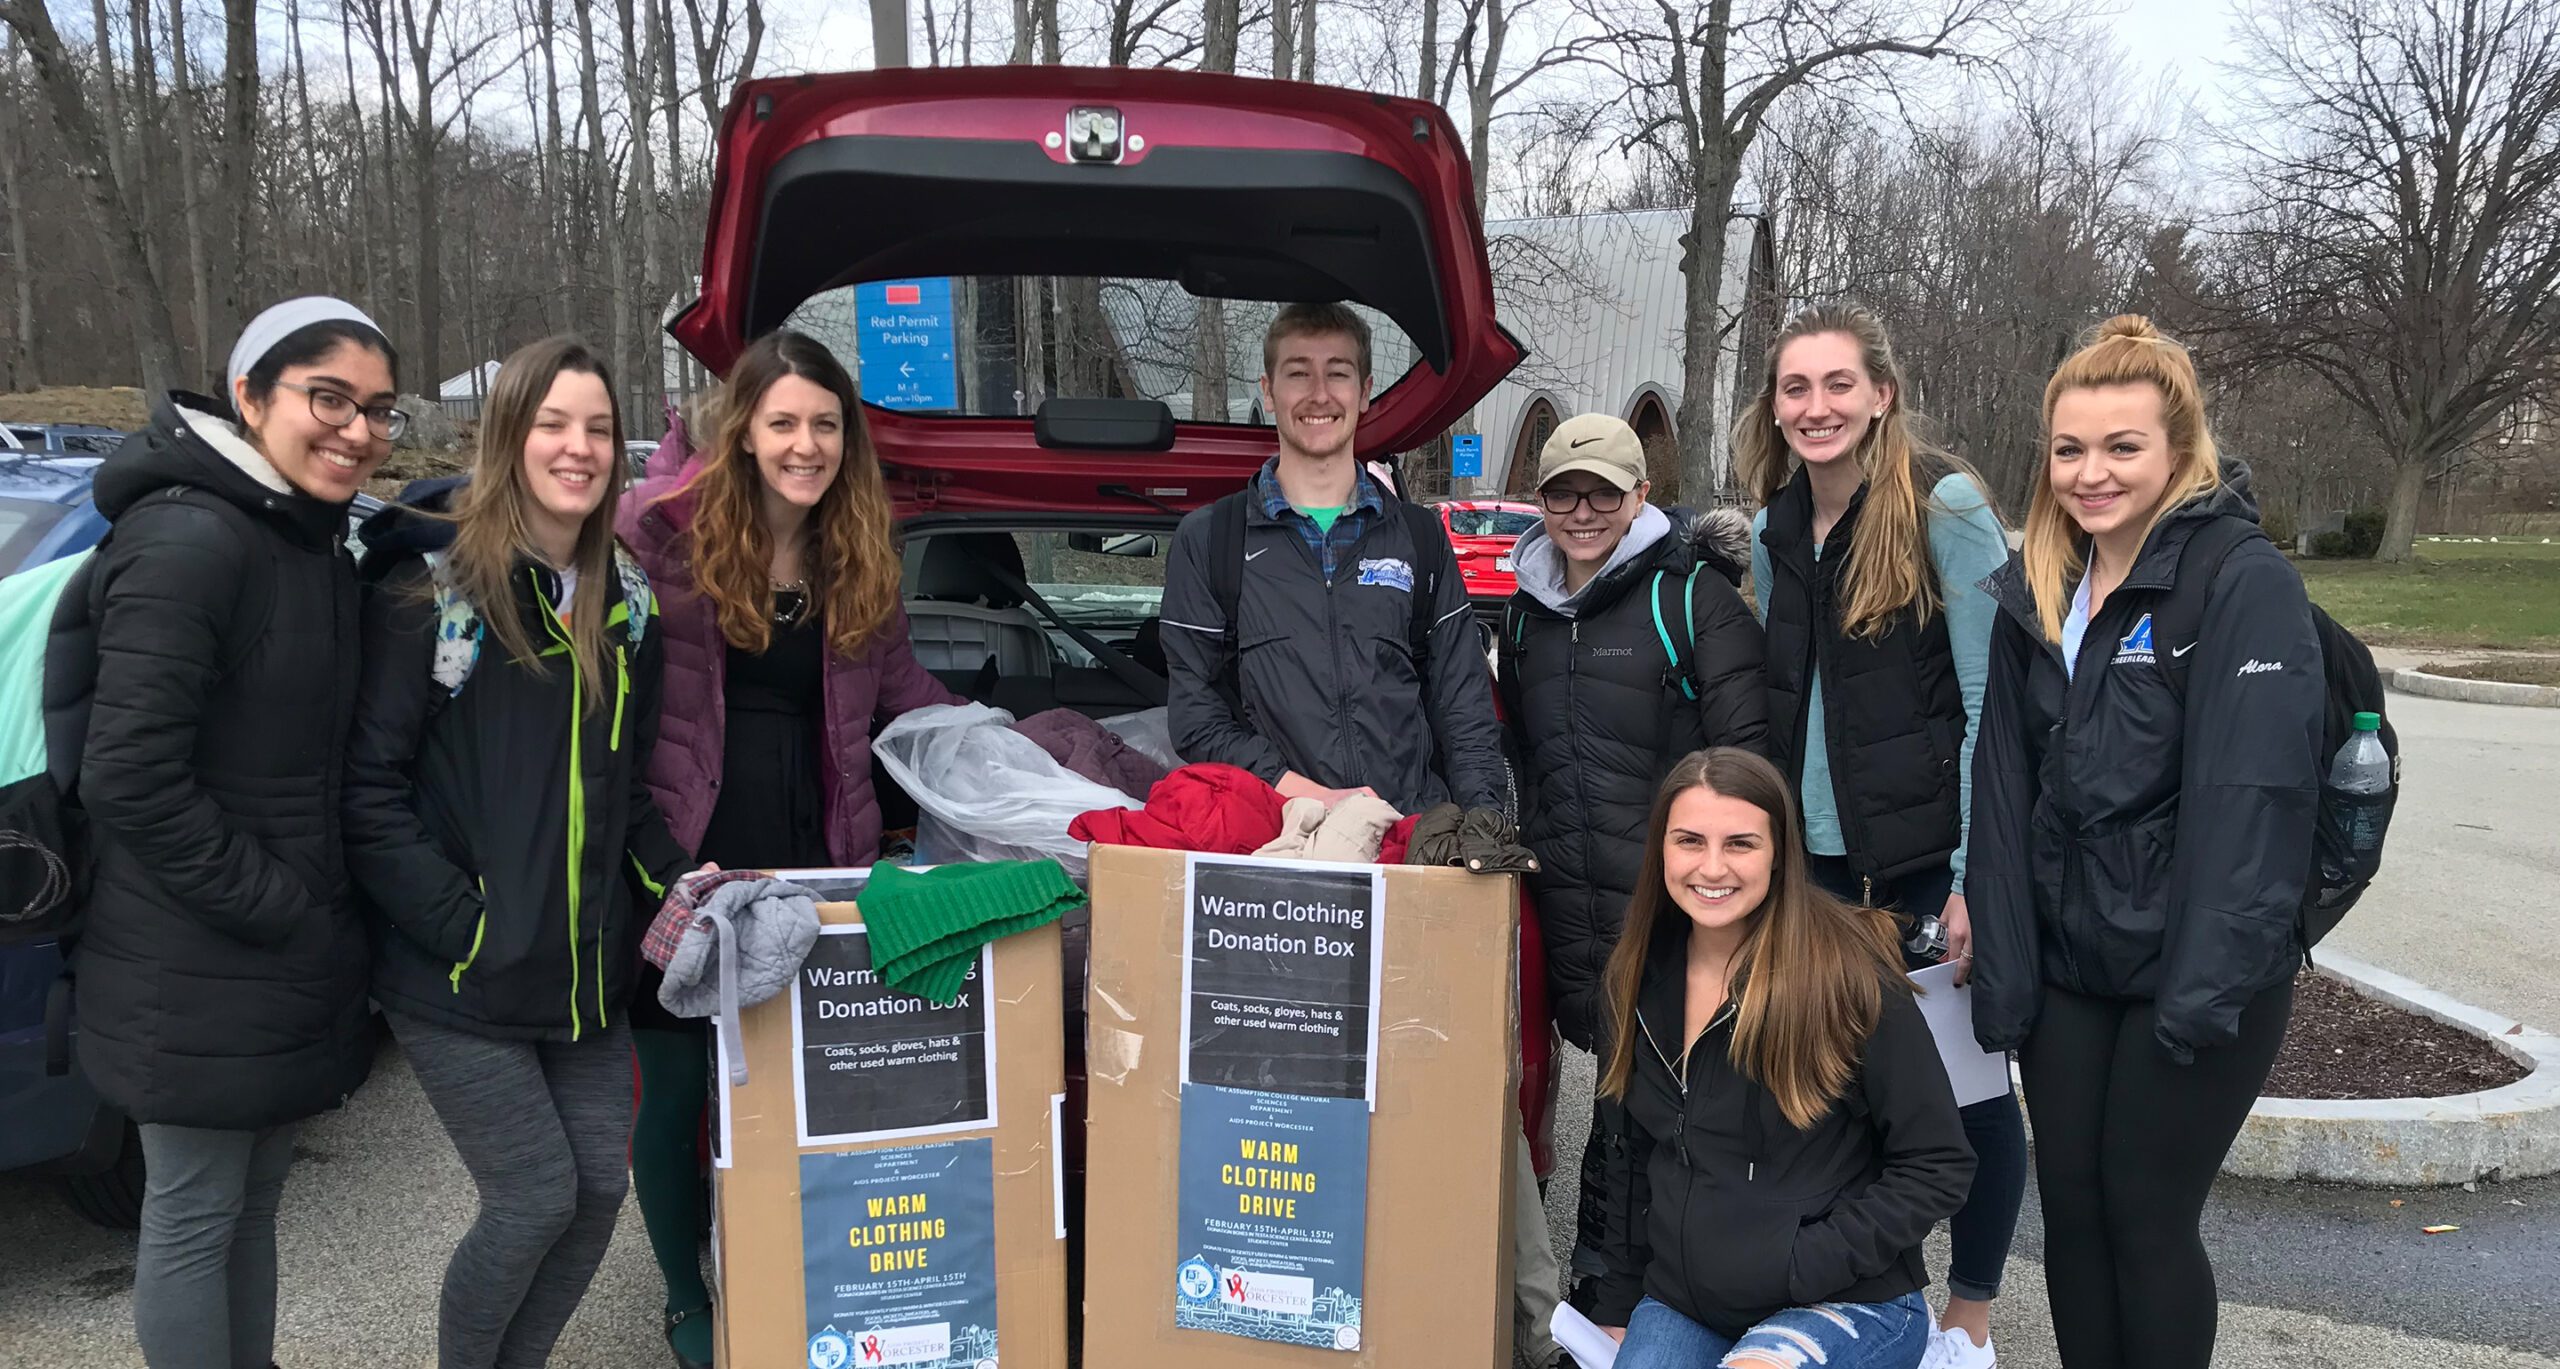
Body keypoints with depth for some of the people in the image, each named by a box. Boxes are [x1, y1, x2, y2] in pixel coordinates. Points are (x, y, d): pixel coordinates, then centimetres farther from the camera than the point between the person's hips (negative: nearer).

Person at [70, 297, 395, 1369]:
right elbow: (130, 778, -23)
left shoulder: (317, 548, 10)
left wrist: (319, 926, 7)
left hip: (288, 964, 8)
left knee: (250, 1203, 20)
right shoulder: (190, 540, -19)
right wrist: (279, 913, -19)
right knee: (193, 1217, 7)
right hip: (196, 978, -8)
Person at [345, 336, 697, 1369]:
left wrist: (676, 876, 1)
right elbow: (371, 787, -14)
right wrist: (462, 923, -18)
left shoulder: (623, 599, 9)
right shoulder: (431, 584, -11)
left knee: (600, 1187, 9)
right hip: (463, 977, -6)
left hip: (588, 966, 6)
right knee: (536, 1197, -1)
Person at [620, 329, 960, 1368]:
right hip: (682, 855, -3)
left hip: (810, 856, 3)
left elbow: (896, 679, 15)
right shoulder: (666, 531, -7)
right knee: (676, 1090, 10)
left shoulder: (859, 554, 7)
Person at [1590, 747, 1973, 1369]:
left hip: (1846, 1299, -4)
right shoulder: (1643, 978, 2)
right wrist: (1618, 1305, 13)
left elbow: (1940, 1167, -12)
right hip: (1680, 1304, 4)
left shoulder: (1848, 973, -15)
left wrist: (1799, 1264, -18)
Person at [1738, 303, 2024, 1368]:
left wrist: (1976, 875, -17)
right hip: (1817, 860, 5)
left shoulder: (1944, 507, -11)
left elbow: (1993, 703, -13)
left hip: (1933, 863, -5)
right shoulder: (1775, 531, 7)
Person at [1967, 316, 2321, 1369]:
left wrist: (2211, 987, -22)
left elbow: (2253, 798, -19)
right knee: (2070, 1208, 12)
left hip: (2192, 976, -5)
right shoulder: (2036, 593, 7)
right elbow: (2006, 793, 5)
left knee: (2146, 1215, 4)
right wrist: (2001, 967, 1)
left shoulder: (2247, 585, -12)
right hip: (2067, 966, 6)